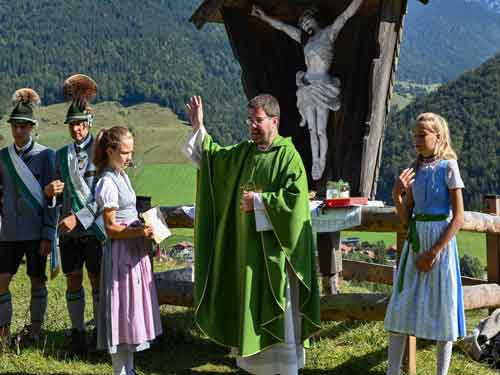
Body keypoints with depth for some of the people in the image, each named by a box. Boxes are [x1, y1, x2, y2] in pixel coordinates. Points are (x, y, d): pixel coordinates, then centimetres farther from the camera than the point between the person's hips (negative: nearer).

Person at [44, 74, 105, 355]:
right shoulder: (62, 155, 9)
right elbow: (59, 199, 14)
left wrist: (78, 217, -17)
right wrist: (50, 192, -10)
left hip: (94, 228, -4)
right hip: (68, 229, 4)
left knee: (98, 281, 4)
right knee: (73, 282, 8)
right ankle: (78, 333, 17)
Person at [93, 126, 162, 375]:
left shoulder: (122, 176, 11)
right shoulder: (108, 183, -15)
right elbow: (111, 228, -17)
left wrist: (147, 229, 10)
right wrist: (140, 231, -28)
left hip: (134, 251, 9)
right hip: (120, 252, -9)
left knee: (133, 311, 14)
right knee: (123, 310, -2)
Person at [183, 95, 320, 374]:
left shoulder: (288, 156, -11)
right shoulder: (244, 152, 10)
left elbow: (296, 196, -20)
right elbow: (213, 156, 25)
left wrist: (258, 201, -17)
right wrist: (199, 128, 13)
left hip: (274, 249, -7)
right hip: (247, 247, 7)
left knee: (278, 314, -2)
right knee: (252, 308, 13)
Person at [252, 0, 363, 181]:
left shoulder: (329, 32, 5)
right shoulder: (305, 38, 18)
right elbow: (281, 26, 25)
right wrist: (264, 17, 29)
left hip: (322, 88, -5)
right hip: (308, 87, 5)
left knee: (321, 131, -5)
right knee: (312, 130, 5)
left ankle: (321, 164, 4)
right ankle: (315, 163, 11)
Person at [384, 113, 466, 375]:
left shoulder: (448, 167, -7)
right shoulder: (415, 169, 8)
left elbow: (458, 218, -11)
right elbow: (406, 219, 8)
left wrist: (434, 252, -15)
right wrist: (397, 195, -10)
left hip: (440, 242, -5)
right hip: (415, 241, 6)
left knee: (441, 308, 2)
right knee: (402, 305, 4)